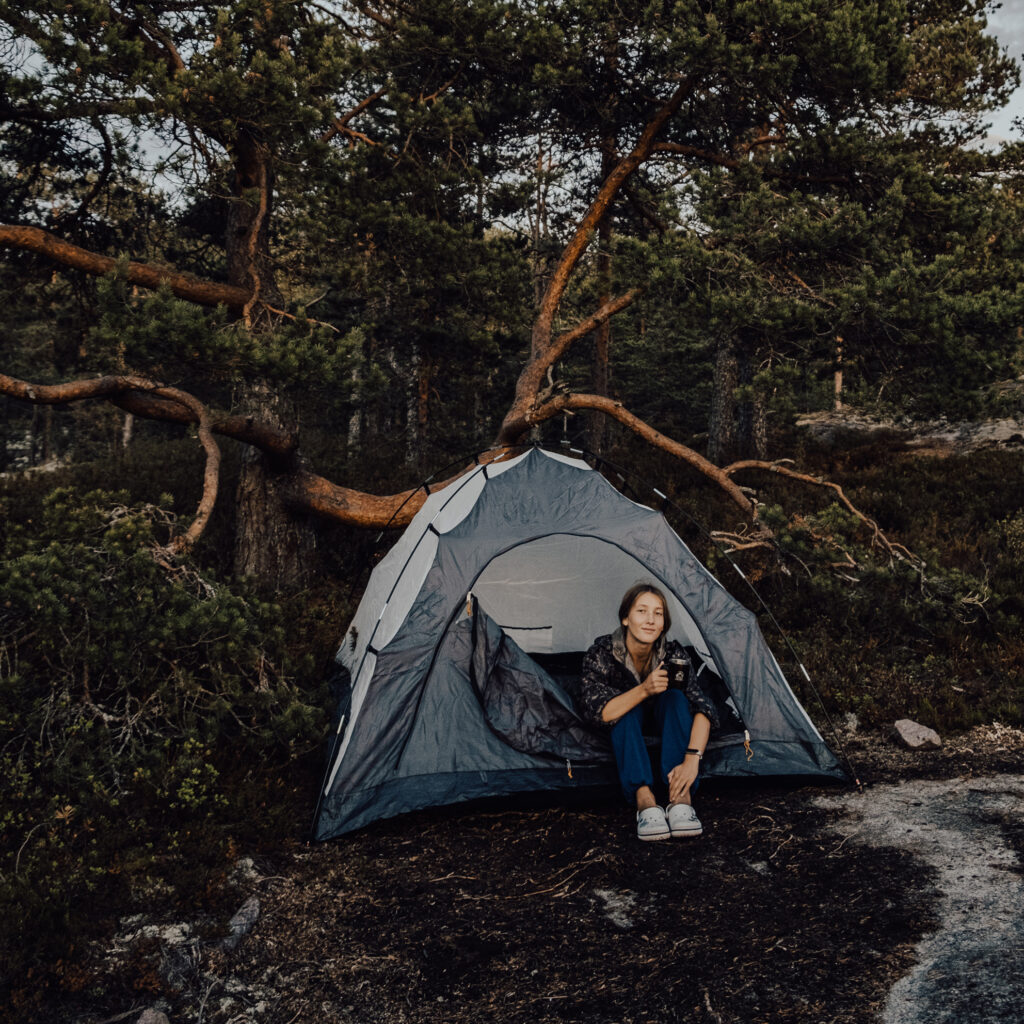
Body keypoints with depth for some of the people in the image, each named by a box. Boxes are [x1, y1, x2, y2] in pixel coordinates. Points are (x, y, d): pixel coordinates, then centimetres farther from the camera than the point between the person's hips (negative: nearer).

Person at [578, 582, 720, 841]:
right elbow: (594, 713, -34)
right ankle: (645, 802, -46)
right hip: (623, 735, -1)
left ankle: (681, 799, -42)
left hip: (663, 727, 1)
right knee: (628, 711, -34)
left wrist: (692, 759, -48)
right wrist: (643, 690, -46)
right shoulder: (601, 653, -27)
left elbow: (703, 708, -32)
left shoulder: (673, 654, -23)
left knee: (675, 698, -30)